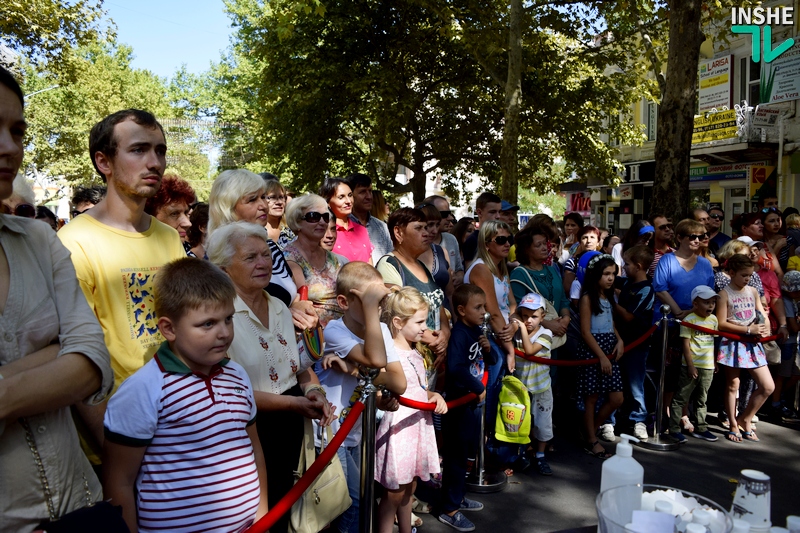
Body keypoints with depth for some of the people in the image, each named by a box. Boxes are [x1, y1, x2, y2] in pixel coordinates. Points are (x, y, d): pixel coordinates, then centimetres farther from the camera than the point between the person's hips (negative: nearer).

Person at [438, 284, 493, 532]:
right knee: (455, 456, 2)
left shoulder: (477, 331, 5)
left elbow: (490, 362, 16)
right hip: (458, 404, -9)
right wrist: (479, 388, -25)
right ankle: (449, 510, 15)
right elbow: (455, 368, -36)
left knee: (467, 453, 21)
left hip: (473, 402, 9)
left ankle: (458, 497, 38)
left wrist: (488, 349, -6)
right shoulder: (459, 334, -22)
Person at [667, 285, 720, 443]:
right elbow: (686, 344, -13)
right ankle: (674, 429, 4)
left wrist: (716, 362, 15)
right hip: (692, 366, -6)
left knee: (701, 399, 17)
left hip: (708, 366, 6)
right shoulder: (689, 320, -11)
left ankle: (700, 428, 28)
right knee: (681, 398, 0)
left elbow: (714, 341, 16)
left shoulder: (713, 319, 8)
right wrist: (690, 365, -16)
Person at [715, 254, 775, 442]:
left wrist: (765, 329, -9)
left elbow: (764, 316, 12)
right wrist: (748, 329, -17)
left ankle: (745, 419, 21)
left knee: (768, 387, 4)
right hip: (732, 343, -5)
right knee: (732, 386, 5)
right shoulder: (724, 294, -8)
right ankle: (734, 426, 18)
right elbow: (722, 324, -14)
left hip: (752, 344, 6)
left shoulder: (753, 292, 9)